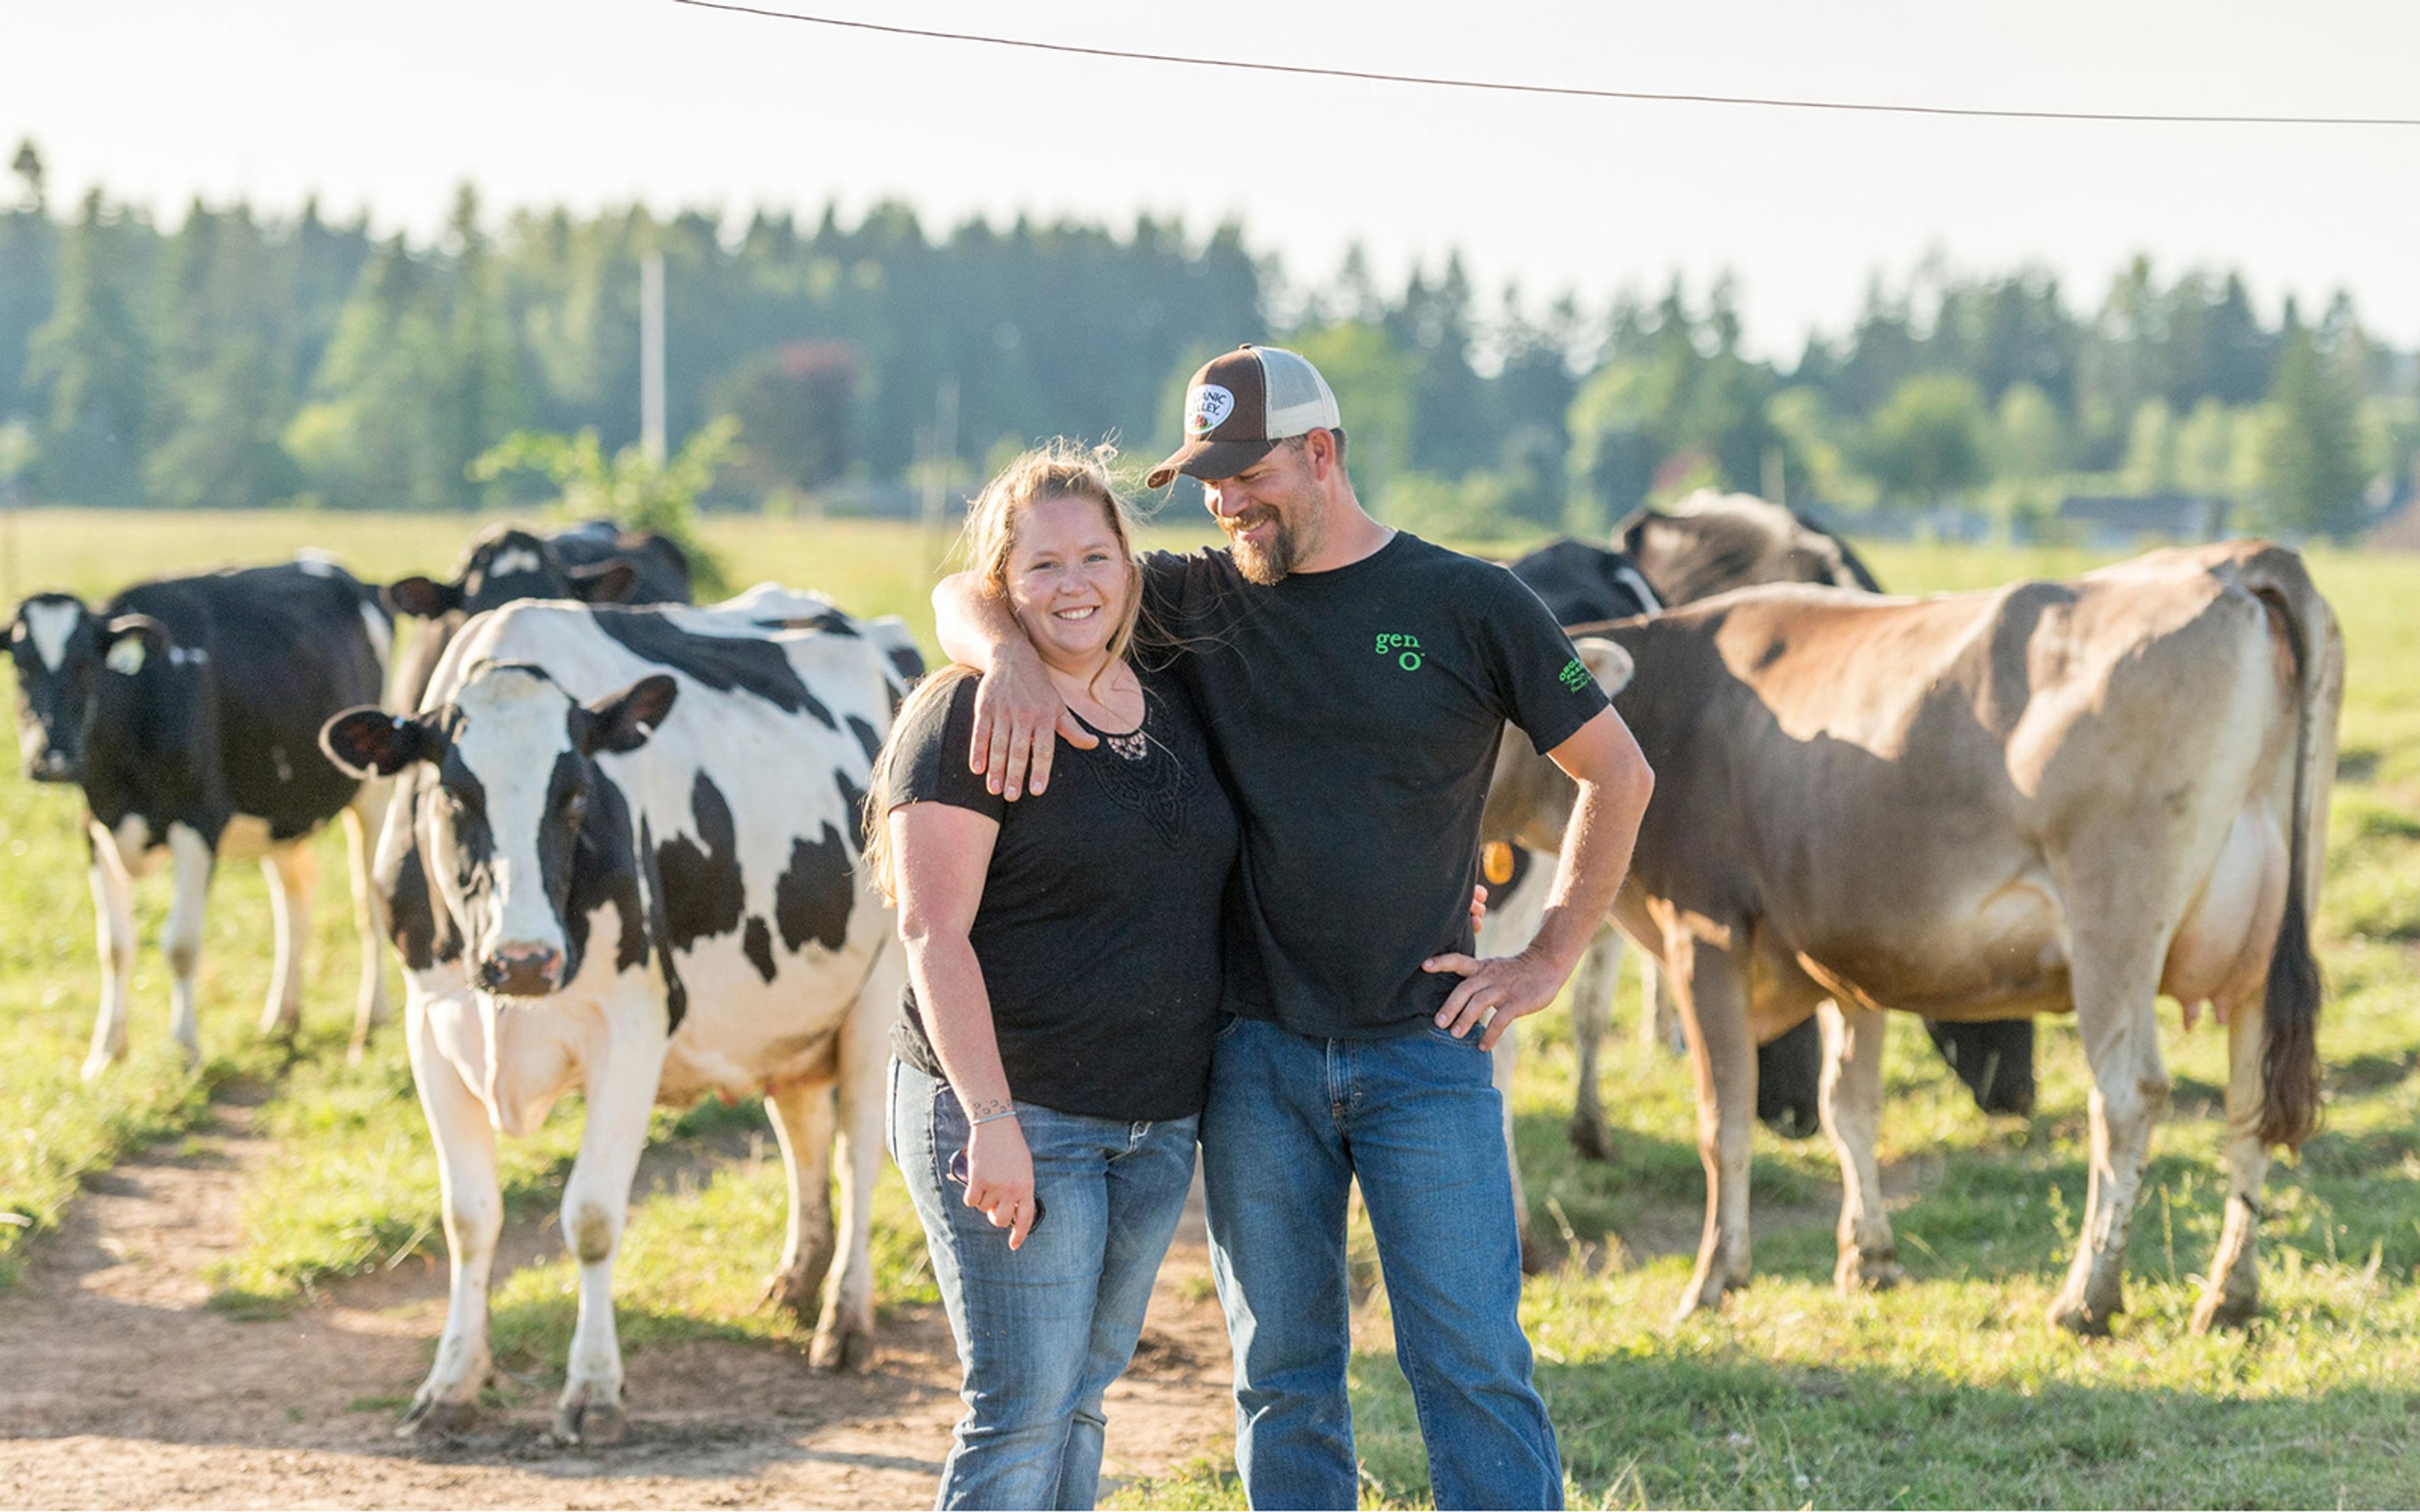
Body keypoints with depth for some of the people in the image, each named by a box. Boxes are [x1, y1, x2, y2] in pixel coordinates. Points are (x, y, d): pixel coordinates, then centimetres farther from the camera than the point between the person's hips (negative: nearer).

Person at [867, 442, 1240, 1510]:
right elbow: (934, 934, -14)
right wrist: (990, 1120, -22)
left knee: (1079, 1397, 12)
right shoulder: (965, 718, -9)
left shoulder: (1173, 711, 12)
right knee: (1021, 1414, -8)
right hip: (1012, 1116, -7)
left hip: (1158, 1125, 7)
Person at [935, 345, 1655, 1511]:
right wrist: (1011, 652, -18)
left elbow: (1618, 772, 8)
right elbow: (966, 593, 6)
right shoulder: (1199, 603, 5)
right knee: (1283, 1372, 7)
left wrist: (1548, 961, 2)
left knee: (1472, 1364, -4)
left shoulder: (1472, 607, -1)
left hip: (1425, 1050, -2)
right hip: (1256, 1052, 3)